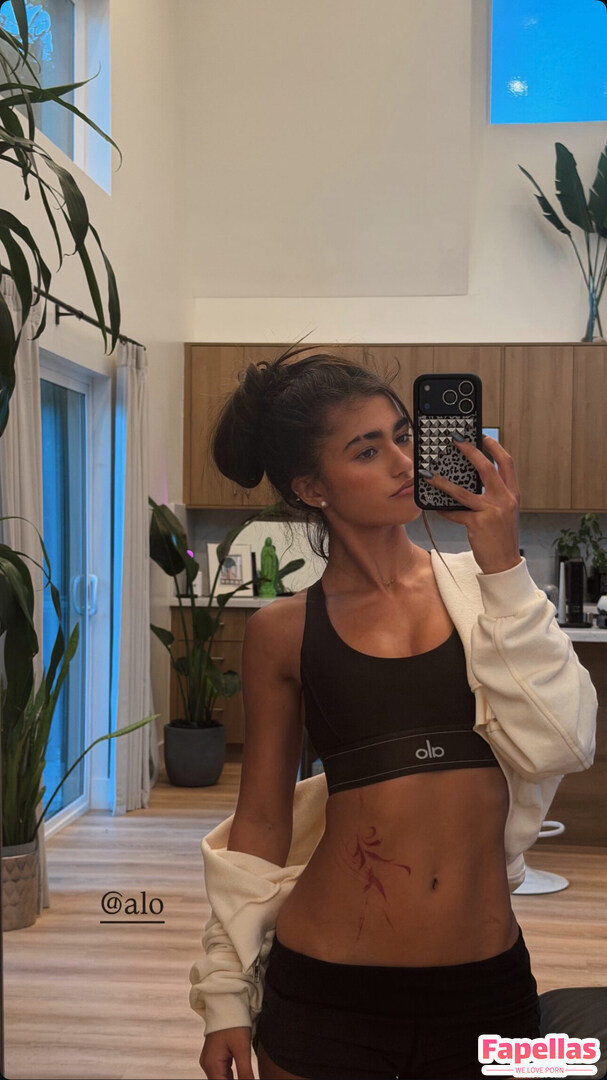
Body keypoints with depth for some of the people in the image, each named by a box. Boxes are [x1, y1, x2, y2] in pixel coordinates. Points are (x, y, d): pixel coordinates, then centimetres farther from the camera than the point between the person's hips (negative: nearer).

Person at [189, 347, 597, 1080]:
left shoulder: (480, 588, -1)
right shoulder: (283, 631, -3)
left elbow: (560, 746, -11)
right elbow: (262, 817, 4)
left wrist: (504, 569, -15)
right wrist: (226, 991, 6)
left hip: (487, 984, 2)